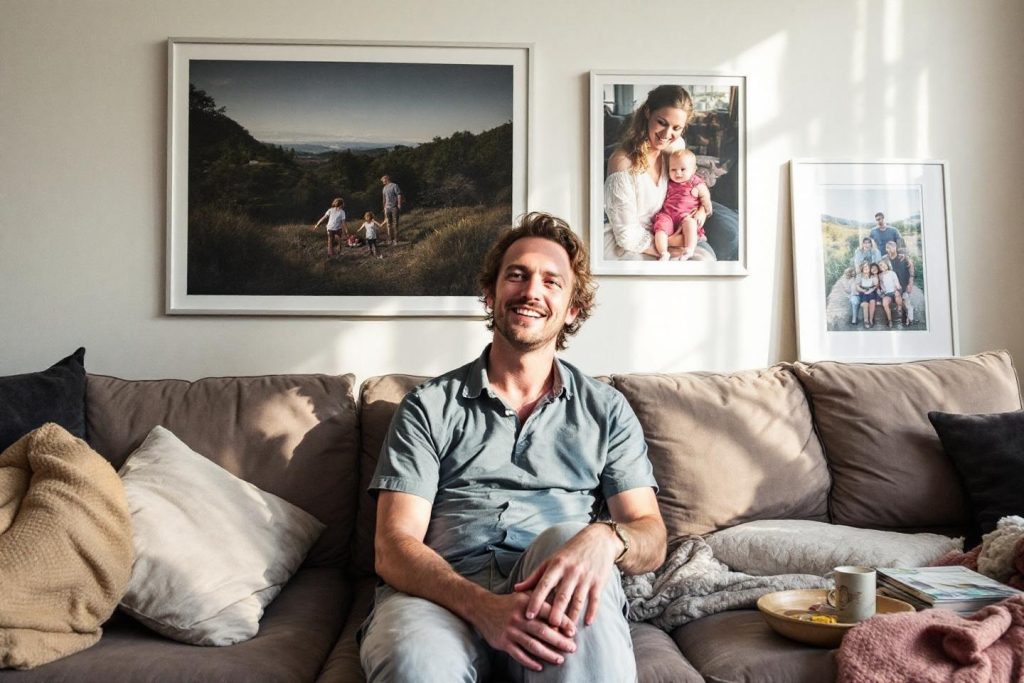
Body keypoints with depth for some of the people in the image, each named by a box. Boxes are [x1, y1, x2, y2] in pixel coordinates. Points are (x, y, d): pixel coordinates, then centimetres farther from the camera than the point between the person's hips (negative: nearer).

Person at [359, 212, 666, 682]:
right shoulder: (428, 406, 10)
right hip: (446, 592, -2)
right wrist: (483, 606, -22)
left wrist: (606, 538, -21)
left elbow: (651, 541, 6)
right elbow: (394, 546, 0)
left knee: (570, 538, -32)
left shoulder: (606, 410, 14)